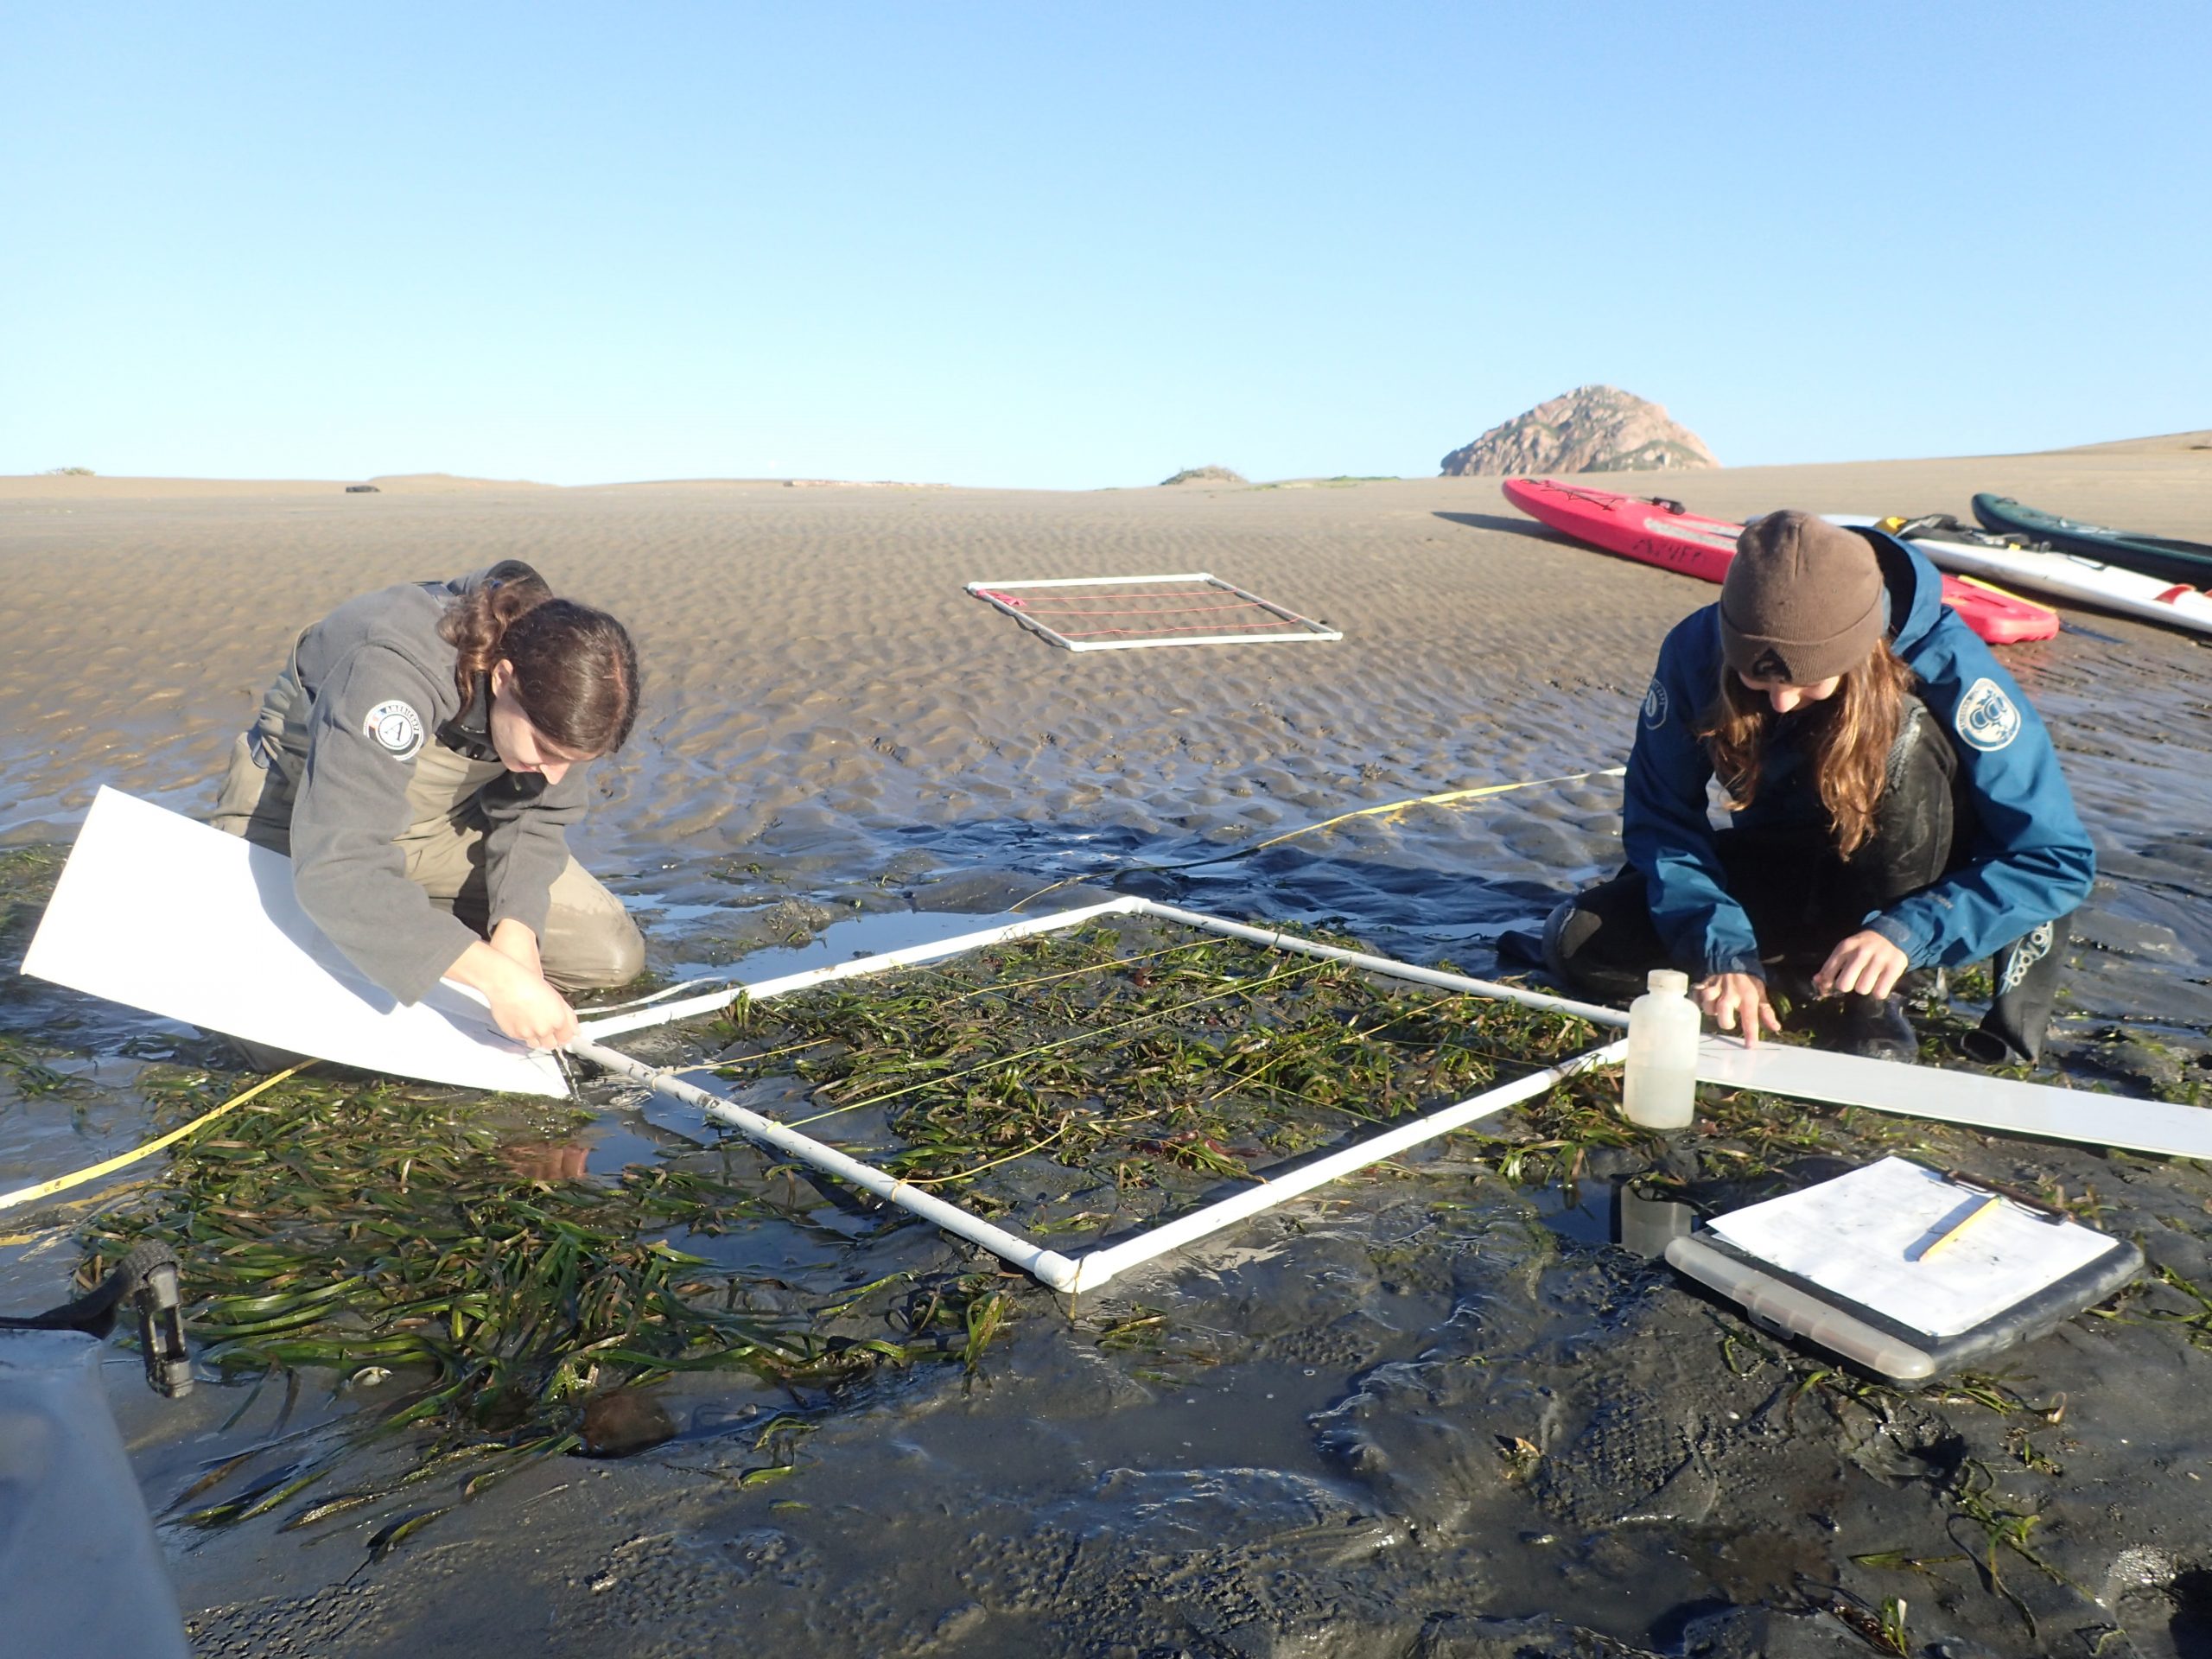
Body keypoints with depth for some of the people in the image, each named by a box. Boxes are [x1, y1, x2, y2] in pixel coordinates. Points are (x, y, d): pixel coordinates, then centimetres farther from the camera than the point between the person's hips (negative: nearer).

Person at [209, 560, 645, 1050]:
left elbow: (535, 814, -8)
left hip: (445, 821, 5)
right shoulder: (391, 673, -39)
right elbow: (335, 868, -45)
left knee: (613, 955, -8)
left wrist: (517, 928, -27)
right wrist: (497, 976, -49)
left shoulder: (554, 673, -20)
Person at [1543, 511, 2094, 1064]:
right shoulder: (1698, 648, -21)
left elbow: (2058, 857, -24)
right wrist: (1724, 950, -29)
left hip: (1904, 888, -2)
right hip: (1778, 876, 2)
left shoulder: (1946, 663, -27)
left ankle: (1873, 999, -16)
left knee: (1903, 739, -33)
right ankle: (1805, 958, 3)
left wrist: (1908, 933, -37)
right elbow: (1662, 821, -14)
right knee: (1578, 943, -18)